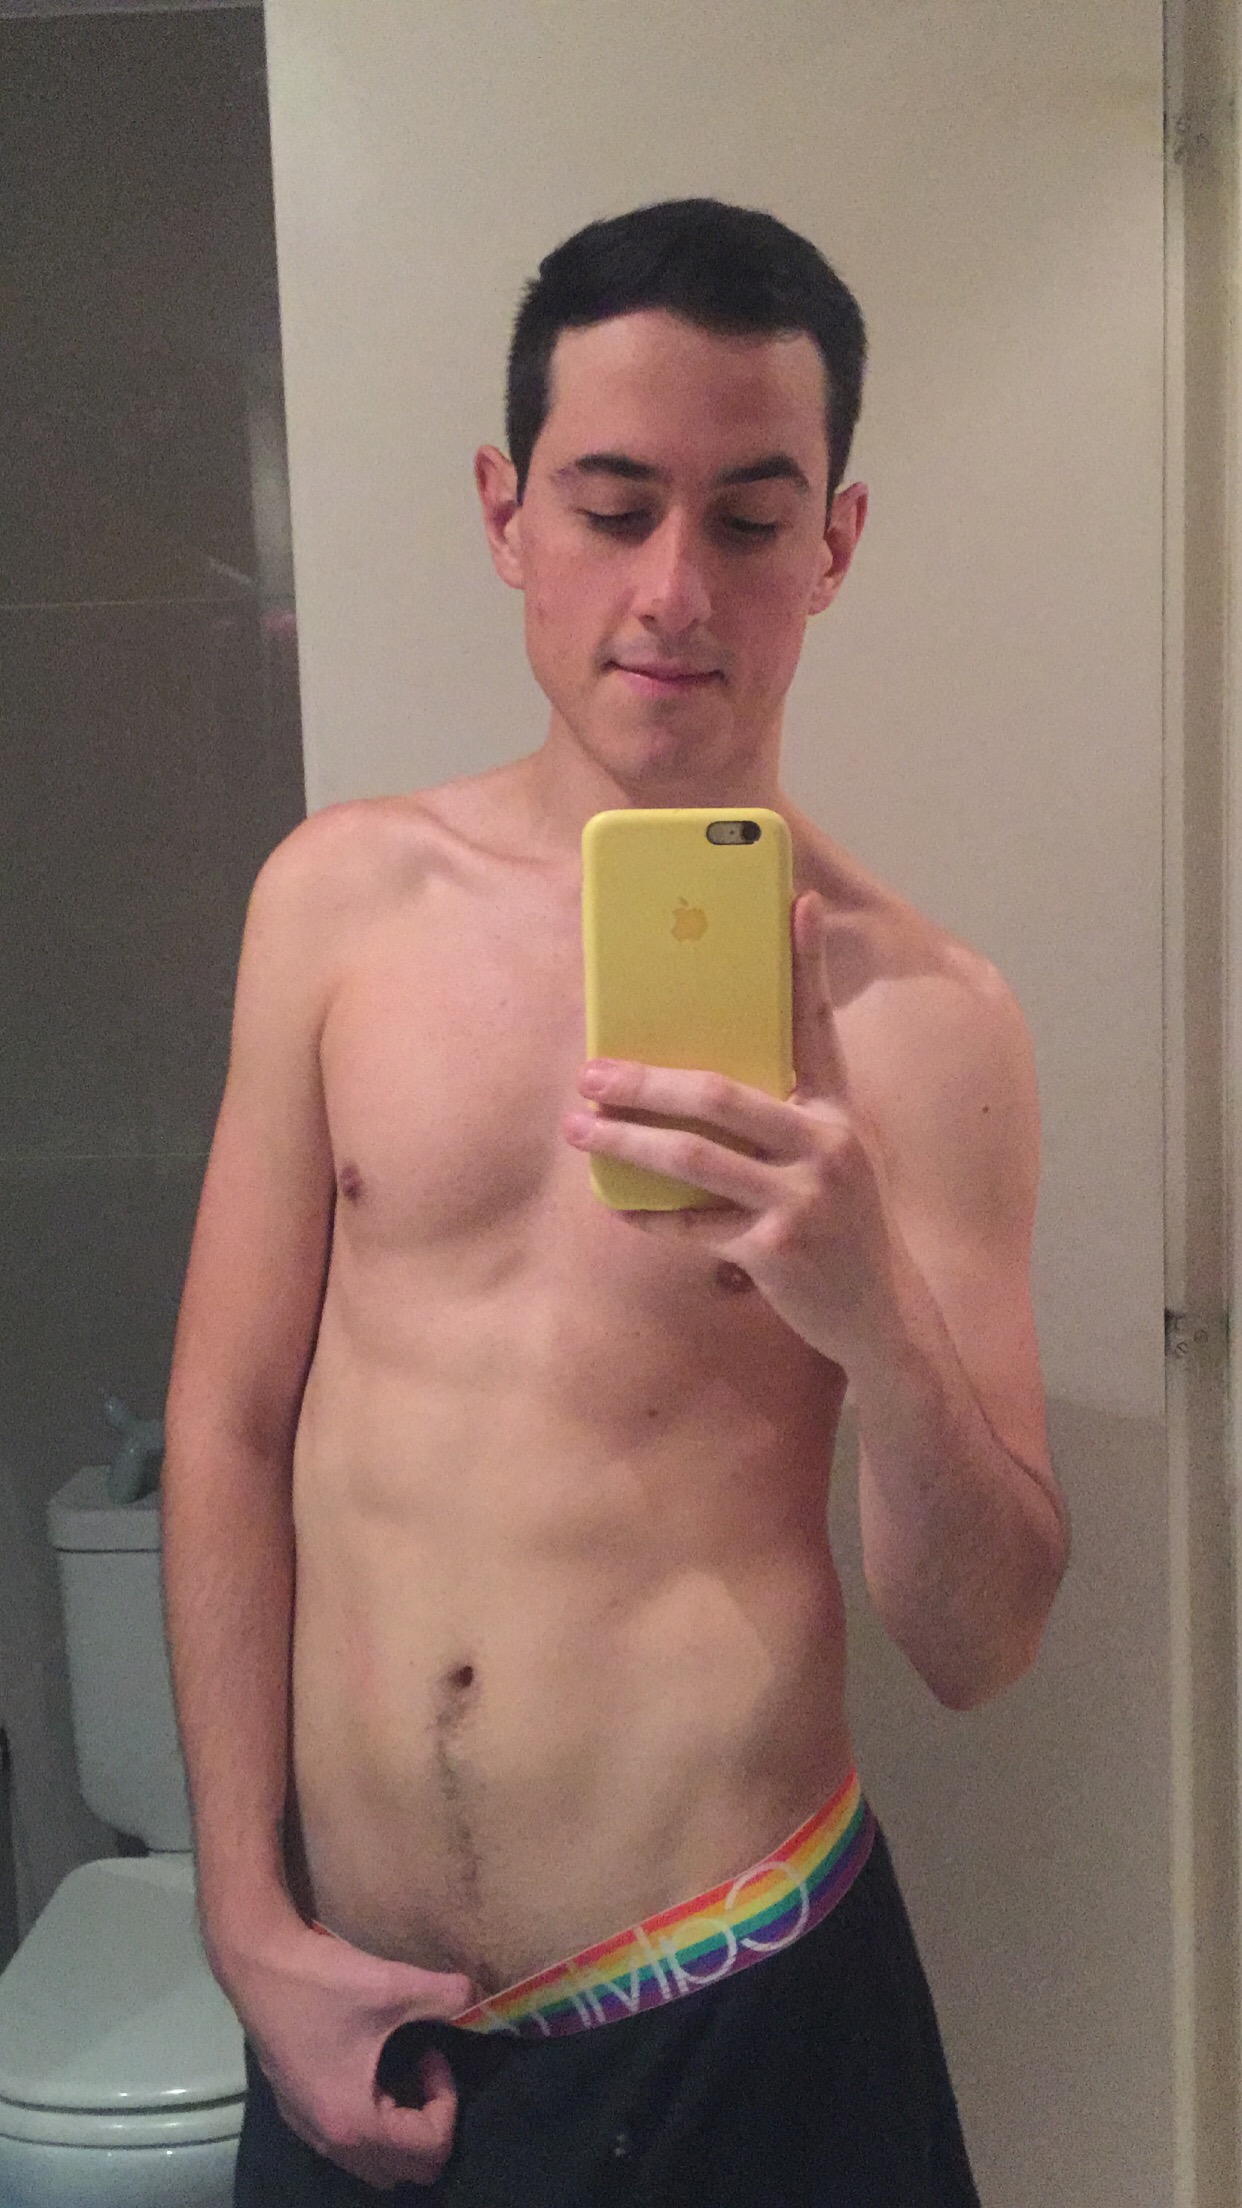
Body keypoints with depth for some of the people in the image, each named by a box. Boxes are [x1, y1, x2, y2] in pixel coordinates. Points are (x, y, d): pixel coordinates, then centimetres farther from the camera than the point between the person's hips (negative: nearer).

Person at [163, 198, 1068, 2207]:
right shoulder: (341, 898, -4)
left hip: (726, 2018, -2)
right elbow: (229, 1427, 1)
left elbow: (979, 1649, -8)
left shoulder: (916, 1012, -12)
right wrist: (249, 1920, 0)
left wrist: (887, 1329, -27)